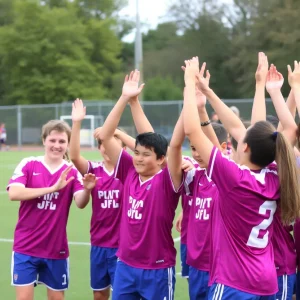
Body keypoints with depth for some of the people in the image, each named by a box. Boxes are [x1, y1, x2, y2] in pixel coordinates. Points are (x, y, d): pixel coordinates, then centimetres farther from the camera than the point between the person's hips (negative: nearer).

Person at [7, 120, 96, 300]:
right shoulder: (28, 164, -4)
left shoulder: (72, 172, -2)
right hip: (26, 247, -1)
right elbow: (14, 193, -21)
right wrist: (53, 188, -28)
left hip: (56, 249, 1)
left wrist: (87, 190, -40)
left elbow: (80, 203, -17)